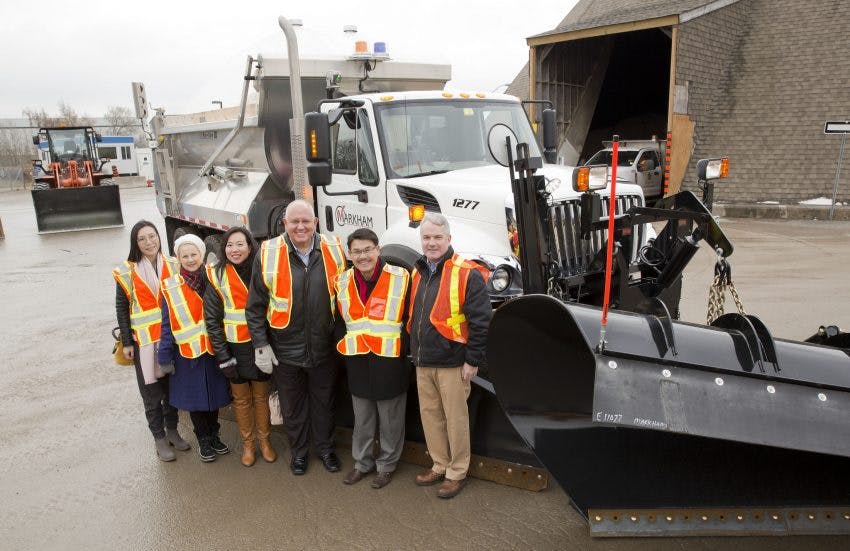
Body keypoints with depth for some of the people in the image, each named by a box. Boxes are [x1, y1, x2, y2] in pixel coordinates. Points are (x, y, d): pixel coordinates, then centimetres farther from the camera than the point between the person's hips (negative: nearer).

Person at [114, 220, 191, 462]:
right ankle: (159, 438, 19)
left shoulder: (172, 266, 3)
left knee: (172, 386, 13)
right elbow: (122, 309, -2)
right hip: (144, 340, -3)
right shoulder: (128, 272, -5)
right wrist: (127, 342, -5)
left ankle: (172, 430, 30)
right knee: (151, 392, 6)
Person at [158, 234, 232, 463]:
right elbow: (167, 324, -5)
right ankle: (203, 441, 28)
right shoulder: (171, 287, -6)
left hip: (212, 350, 2)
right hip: (187, 352, -2)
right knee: (194, 398, 10)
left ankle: (214, 436, 34)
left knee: (214, 395, 14)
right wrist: (165, 356, -6)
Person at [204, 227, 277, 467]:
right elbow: (212, 319, -5)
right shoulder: (217, 276, -6)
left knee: (261, 395, 13)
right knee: (241, 398, 11)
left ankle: (264, 440, 30)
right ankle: (247, 443, 29)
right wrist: (223, 356, -9)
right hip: (234, 348, -1)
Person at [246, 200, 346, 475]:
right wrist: (261, 345, -7)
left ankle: (325, 447, 40)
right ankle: (298, 450, 39)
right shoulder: (268, 254, -9)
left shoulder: (334, 251, -5)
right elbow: (255, 306, -5)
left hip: (323, 347, 1)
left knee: (323, 401, 18)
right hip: (285, 349, -1)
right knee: (292, 405, 17)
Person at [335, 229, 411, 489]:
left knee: (390, 419, 11)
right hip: (357, 362, 4)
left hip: (390, 362, -3)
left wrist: (407, 352, -5)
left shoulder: (400, 278, -11)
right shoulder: (343, 282, 2)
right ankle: (362, 462, 35)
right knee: (362, 418, 18)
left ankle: (386, 465, 29)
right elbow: (339, 321, 14)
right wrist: (344, 349, 10)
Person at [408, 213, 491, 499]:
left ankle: (457, 473, 21)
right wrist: (414, 351, 16)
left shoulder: (467, 274, -12)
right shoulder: (417, 272, 10)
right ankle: (440, 466, 32)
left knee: (456, 419, 4)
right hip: (423, 363, 7)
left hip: (452, 363, -7)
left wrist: (474, 360, -15)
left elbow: (481, 321, -14)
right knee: (430, 415, 16)